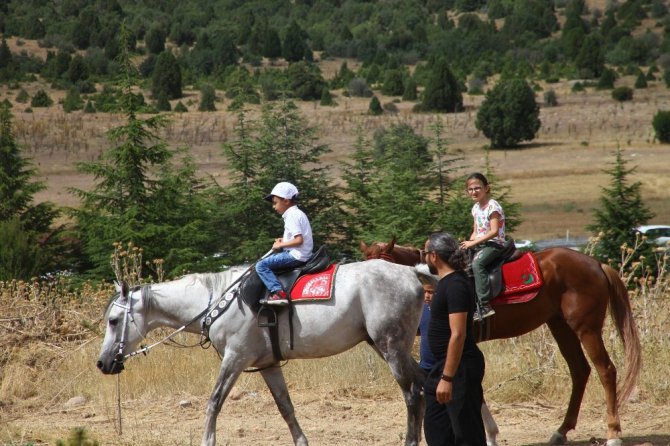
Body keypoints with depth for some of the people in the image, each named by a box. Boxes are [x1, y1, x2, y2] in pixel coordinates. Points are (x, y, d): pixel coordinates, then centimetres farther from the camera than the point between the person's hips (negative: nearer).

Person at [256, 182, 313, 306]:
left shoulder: (292, 215, -15)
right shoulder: (297, 213, 16)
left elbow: (299, 240, -24)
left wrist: (281, 245, -15)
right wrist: (284, 240, 12)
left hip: (297, 256, -11)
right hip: (302, 254, 11)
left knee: (261, 265, -14)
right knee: (269, 258, 31)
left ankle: (278, 292, -28)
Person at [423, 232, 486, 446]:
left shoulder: (455, 286, -20)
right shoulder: (447, 282, 11)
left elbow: (458, 335, -25)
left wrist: (447, 378, -27)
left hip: (460, 366, -11)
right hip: (443, 364, 11)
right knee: (436, 428, 17)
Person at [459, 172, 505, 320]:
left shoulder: (492, 206, -12)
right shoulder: (476, 208, 15)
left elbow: (494, 231, -20)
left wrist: (473, 242, -21)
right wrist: (469, 243, -1)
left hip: (494, 244, -9)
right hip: (479, 245, 9)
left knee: (477, 263, -34)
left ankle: (485, 305, -39)